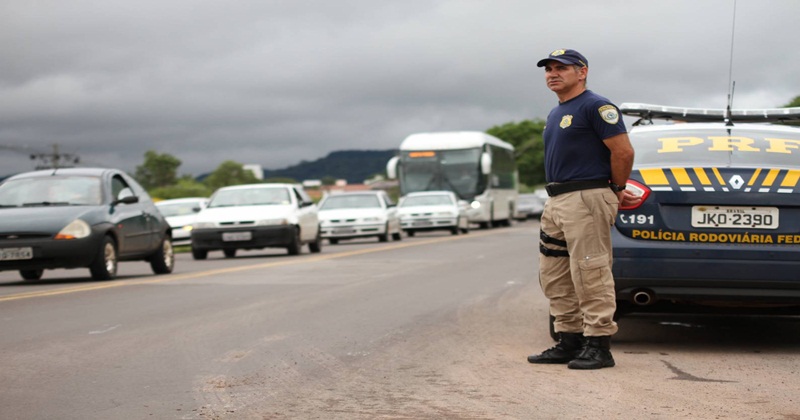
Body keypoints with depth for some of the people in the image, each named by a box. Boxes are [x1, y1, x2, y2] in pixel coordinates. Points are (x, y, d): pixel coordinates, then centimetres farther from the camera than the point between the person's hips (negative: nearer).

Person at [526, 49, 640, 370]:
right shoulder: (555, 114, 21)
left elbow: (623, 151, -14)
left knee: (590, 275, -9)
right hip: (556, 201, 10)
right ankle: (569, 341, 19)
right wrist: (615, 190, 19)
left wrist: (617, 191, -2)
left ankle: (598, 346, -4)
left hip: (586, 199, -10)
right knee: (553, 278, 11)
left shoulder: (595, 106, -9)